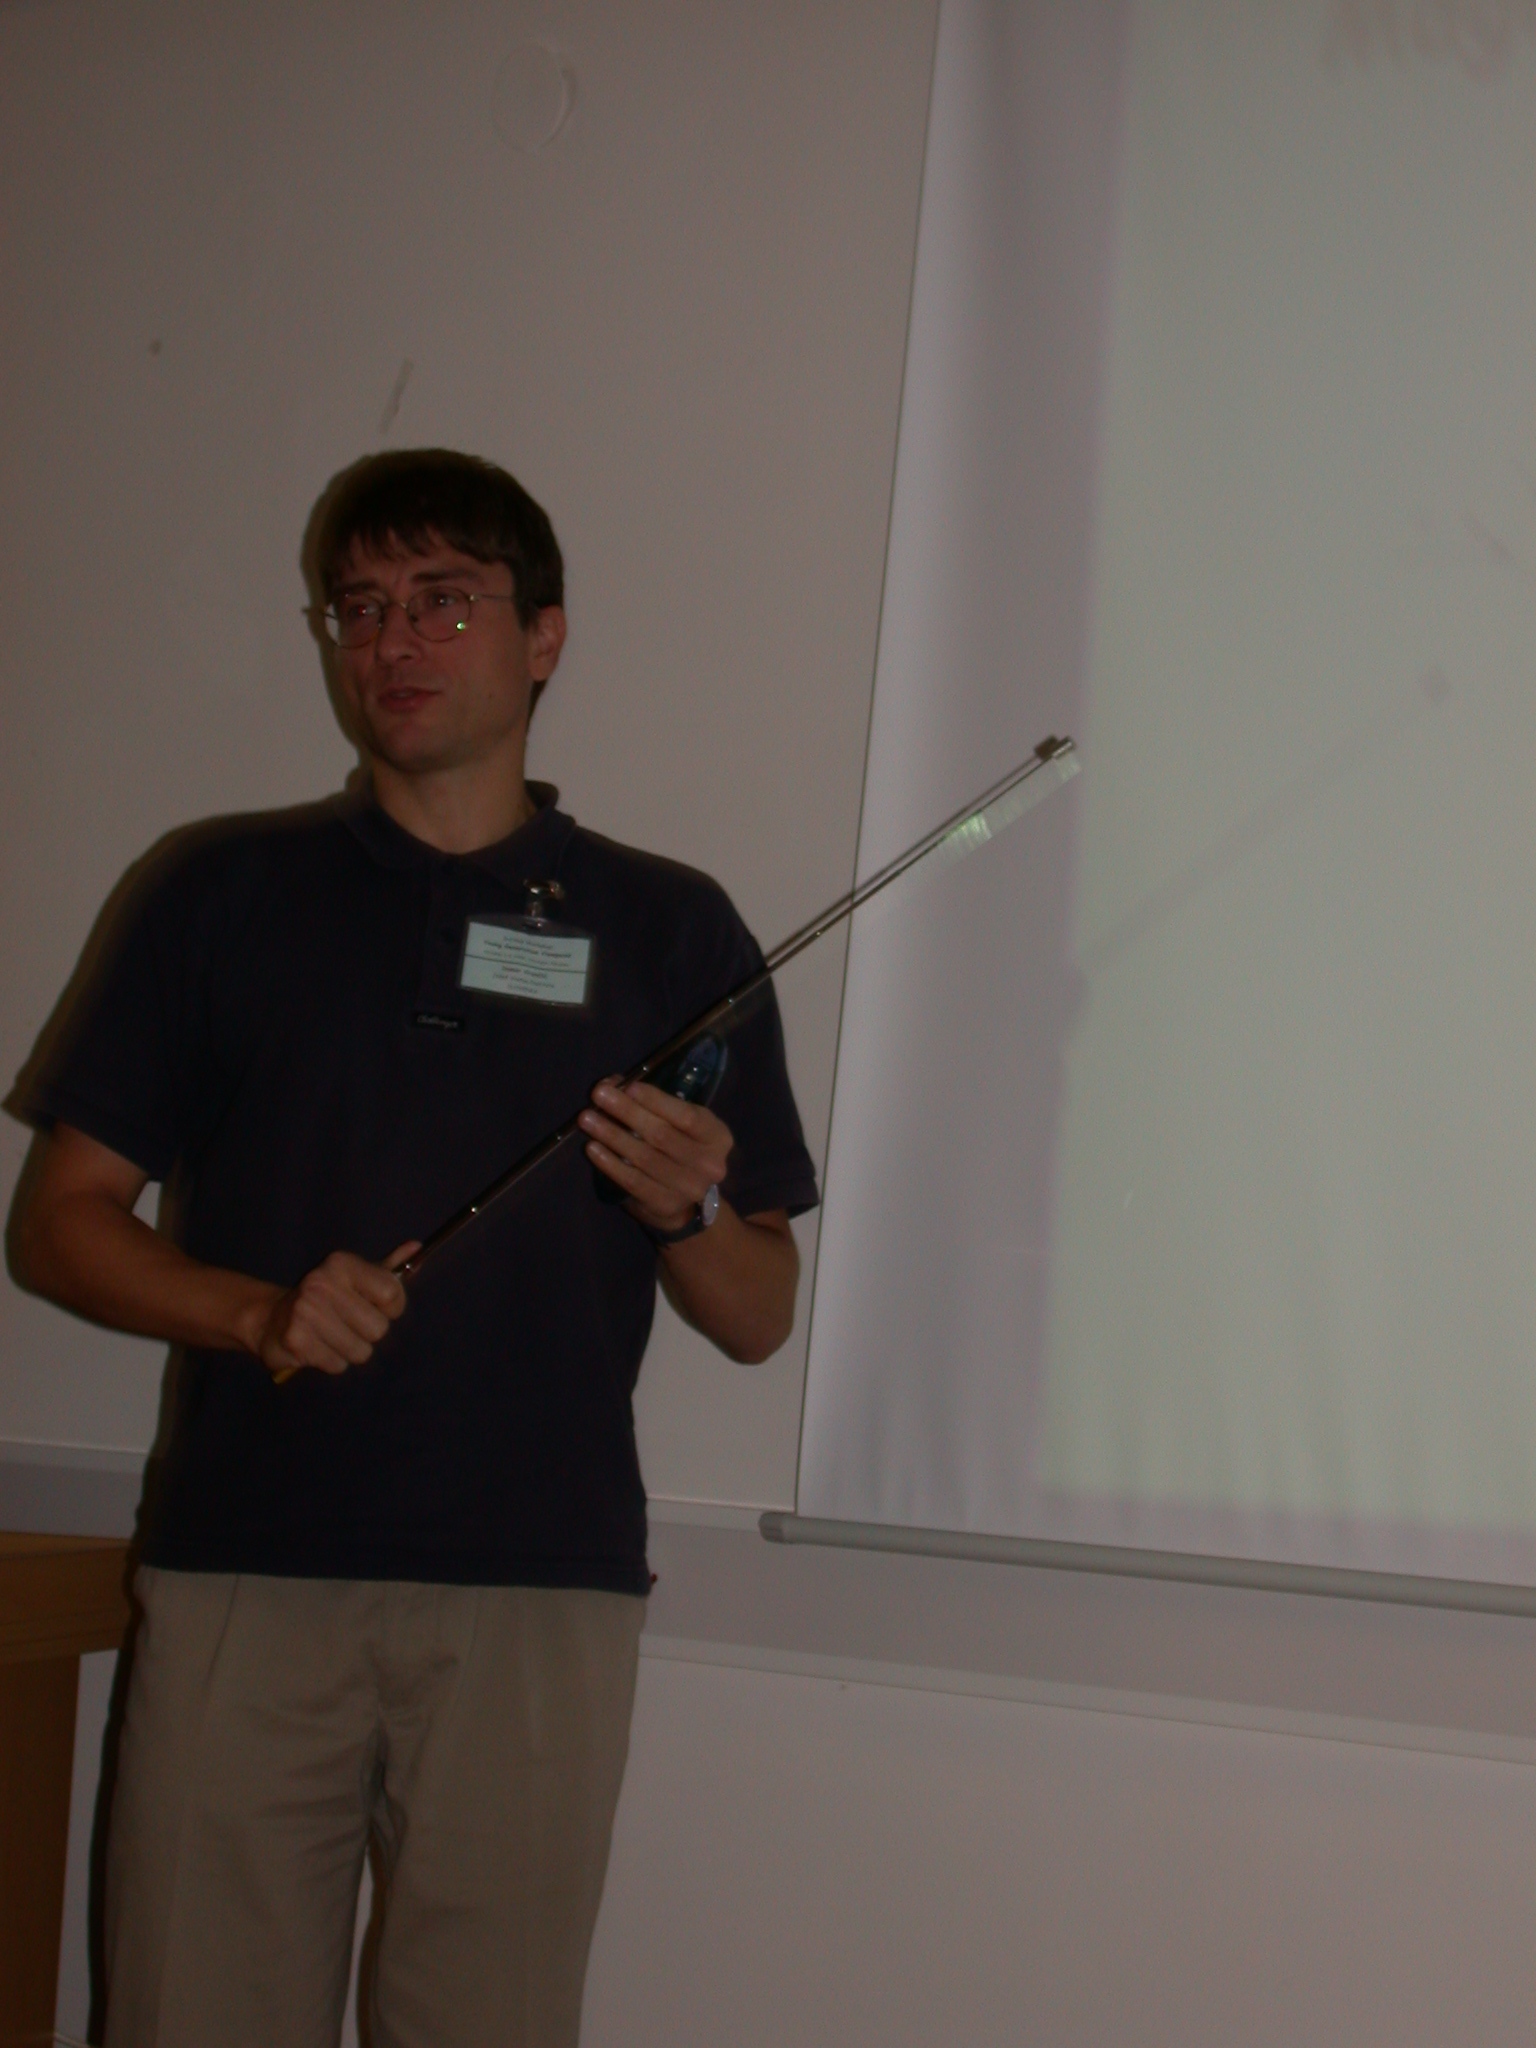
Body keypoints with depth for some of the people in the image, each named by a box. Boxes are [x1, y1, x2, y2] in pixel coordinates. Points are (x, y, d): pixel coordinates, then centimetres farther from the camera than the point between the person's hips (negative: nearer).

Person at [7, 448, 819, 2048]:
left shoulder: (670, 930, 12)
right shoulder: (222, 894, 12)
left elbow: (758, 1320, 12)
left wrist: (688, 1210, -10)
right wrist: (258, 1312, -9)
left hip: (540, 1593, 0)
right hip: (244, 1573, 0)